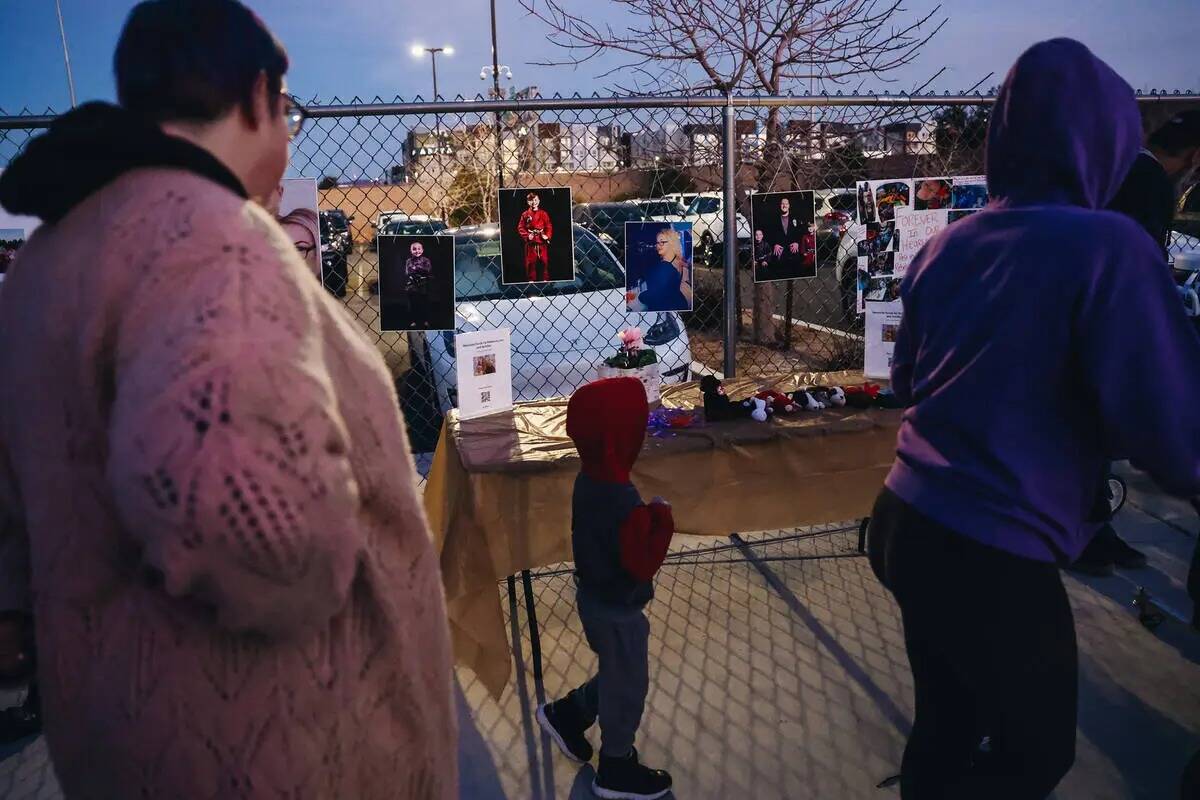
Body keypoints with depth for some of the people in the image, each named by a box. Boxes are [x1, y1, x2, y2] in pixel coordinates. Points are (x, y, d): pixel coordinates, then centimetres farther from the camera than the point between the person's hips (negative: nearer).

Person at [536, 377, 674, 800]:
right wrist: (661, 519, -21)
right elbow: (642, 564, -29)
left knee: (615, 676, 29)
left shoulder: (588, 480, -5)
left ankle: (564, 715, 42)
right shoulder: (624, 503, -34)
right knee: (627, 688, 13)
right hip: (618, 611, -8)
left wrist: (646, 515, 4)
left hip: (594, 598, 9)